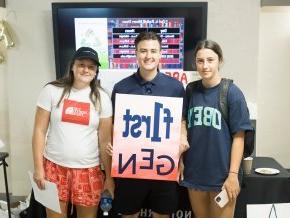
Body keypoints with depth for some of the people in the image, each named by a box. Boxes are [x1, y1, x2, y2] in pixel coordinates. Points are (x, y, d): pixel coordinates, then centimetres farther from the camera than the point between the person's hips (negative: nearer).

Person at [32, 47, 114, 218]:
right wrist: (38, 167, -3)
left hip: (88, 170, 1)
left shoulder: (102, 98, 0)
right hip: (54, 166, 0)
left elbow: (105, 140, 1)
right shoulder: (52, 91, -2)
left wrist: (109, 176, 2)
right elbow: (40, 130, 0)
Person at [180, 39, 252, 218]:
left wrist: (233, 174, -13)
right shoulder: (191, 90, 2)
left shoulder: (232, 92, -9)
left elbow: (238, 137, -9)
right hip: (194, 172, 4)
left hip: (222, 174, -4)